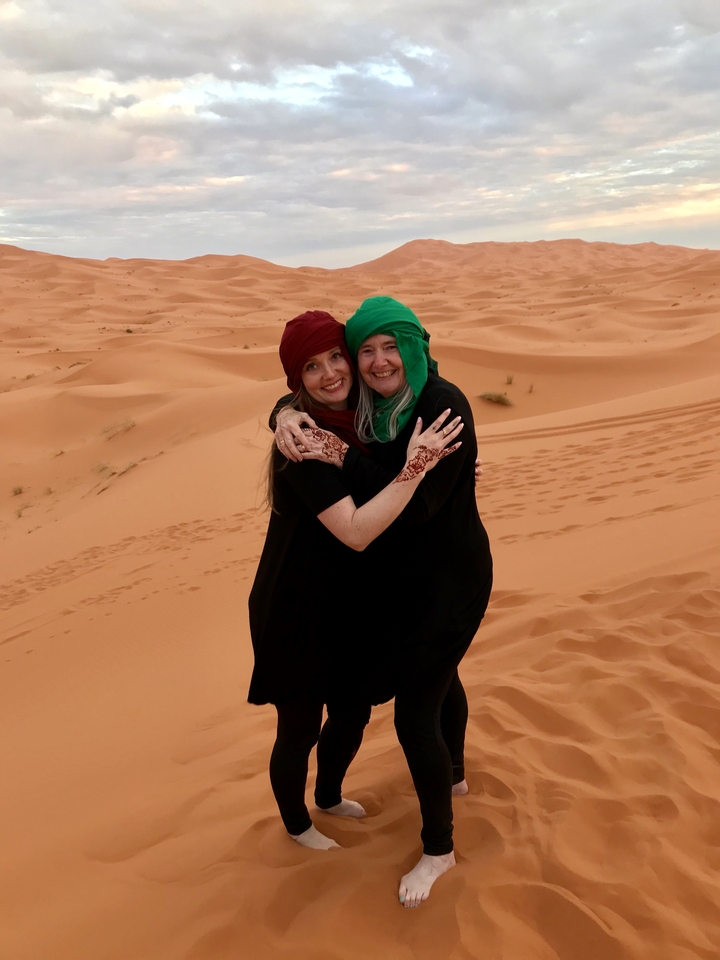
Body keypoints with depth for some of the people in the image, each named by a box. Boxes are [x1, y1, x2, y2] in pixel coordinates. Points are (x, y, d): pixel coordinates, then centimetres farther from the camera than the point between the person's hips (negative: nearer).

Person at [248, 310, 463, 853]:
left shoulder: (355, 422, -2)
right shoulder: (305, 441, -26)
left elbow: (371, 493, 15)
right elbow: (356, 531, -34)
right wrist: (416, 466, -32)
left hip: (344, 604, 8)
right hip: (294, 612, -7)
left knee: (354, 710, 24)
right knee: (300, 730, 14)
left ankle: (329, 796, 54)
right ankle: (296, 823, 44)